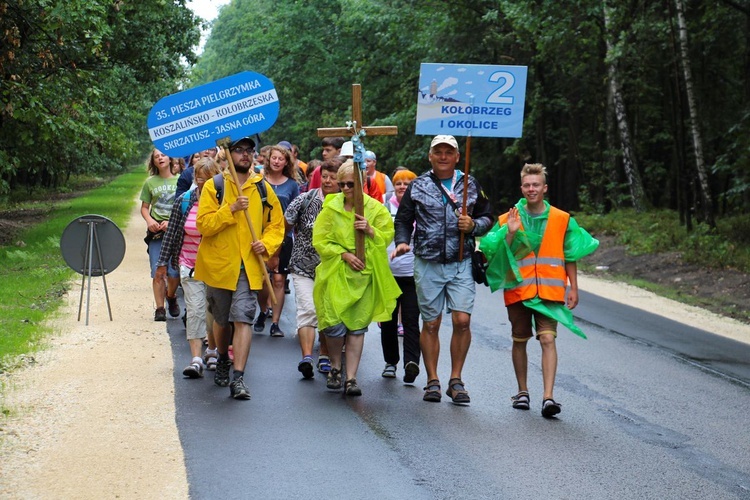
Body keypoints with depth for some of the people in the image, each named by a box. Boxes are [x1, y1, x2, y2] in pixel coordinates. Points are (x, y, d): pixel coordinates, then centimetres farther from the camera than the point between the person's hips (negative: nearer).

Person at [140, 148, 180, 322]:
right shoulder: (150, 182, 8)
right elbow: (144, 207, 13)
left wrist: (172, 222, -12)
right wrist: (149, 220, -7)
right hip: (156, 232, 2)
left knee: (174, 272, -5)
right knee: (157, 273, -2)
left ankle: (171, 297, 25)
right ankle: (159, 309, 5)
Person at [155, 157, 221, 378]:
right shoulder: (183, 202, -1)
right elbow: (171, 233, 5)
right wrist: (163, 262, 5)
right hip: (190, 265, 1)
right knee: (195, 311, -8)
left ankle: (212, 350, 32)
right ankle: (196, 359, -11)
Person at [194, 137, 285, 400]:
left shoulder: (263, 189, 6)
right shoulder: (214, 186, -1)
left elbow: (276, 224, 12)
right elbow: (203, 224, -10)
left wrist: (266, 243, -7)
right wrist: (231, 209, -20)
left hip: (249, 267, 0)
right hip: (219, 264, 0)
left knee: (243, 319, -12)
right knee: (221, 319, 15)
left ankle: (238, 378, -14)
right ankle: (223, 360, 43)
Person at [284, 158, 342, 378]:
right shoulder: (305, 200, -7)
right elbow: (284, 226, 0)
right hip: (304, 267, -2)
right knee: (308, 309, -16)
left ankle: (324, 357, 23)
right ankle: (307, 357, -25)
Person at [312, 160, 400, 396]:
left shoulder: (375, 208, 4)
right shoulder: (331, 208, 1)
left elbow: (388, 235, 8)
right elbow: (320, 241, -1)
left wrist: (371, 231, -12)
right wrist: (344, 255, -12)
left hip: (364, 274, 1)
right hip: (335, 273, -1)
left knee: (357, 326, 2)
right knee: (334, 324, -10)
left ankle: (351, 378, 8)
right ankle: (335, 368, 16)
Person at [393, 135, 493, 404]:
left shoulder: (470, 185, 8)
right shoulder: (417, 186, 7)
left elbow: (488, 217, 15)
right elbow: (403, 220, 11)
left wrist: (474, 225, -6)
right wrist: (402, 241, -8)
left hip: (461, 263, 0)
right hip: (427, 263, 0)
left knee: (462, 320, -8)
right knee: (430, 324, 4)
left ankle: (456, 381, 5)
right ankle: (432, 381, 15)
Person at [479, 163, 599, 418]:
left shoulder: (562, 220, 5)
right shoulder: (508, 219, 4)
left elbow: (570, 256, 10)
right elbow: (500, 255, 1)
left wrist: (573, 288, 6)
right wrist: (511, 233, -13)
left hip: (550, 291, -1)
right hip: (518, 289, 1)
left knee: (548, 339, -14)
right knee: (519, 341, 10)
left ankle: (548, 397, -19)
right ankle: (522, 391, 25)